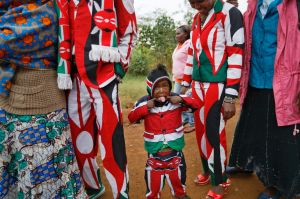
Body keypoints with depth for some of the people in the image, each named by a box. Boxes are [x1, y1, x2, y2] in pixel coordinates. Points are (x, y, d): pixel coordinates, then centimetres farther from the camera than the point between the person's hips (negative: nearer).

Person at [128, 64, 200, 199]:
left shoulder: (177, 99, -10)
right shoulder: (144, 102, -11)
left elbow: (197, 104, -8)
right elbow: (131, 118, -13)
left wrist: (182, 100, -24)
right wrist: (146, 107, -24)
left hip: (174, 145, 1)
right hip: (155, 147, -1)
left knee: (177, 171, 20)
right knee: (154, 172, 13)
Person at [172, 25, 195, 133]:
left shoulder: (190, 44, -10)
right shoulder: (178, 46, 17)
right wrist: (174, 77, 19)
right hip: (178, 79, 9)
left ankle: (192, 123, 8)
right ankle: (185, 121, 25)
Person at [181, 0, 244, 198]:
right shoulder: (197, 19, 13)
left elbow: (236, 55, -15)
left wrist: (230, 97, -18)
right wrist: (186, 84, 18)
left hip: (218, 86, -6)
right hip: (198, 85, 7)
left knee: (214, 133, 0)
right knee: (201, 130, 13)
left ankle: (220, 181, 19)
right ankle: (208, 170, 33)